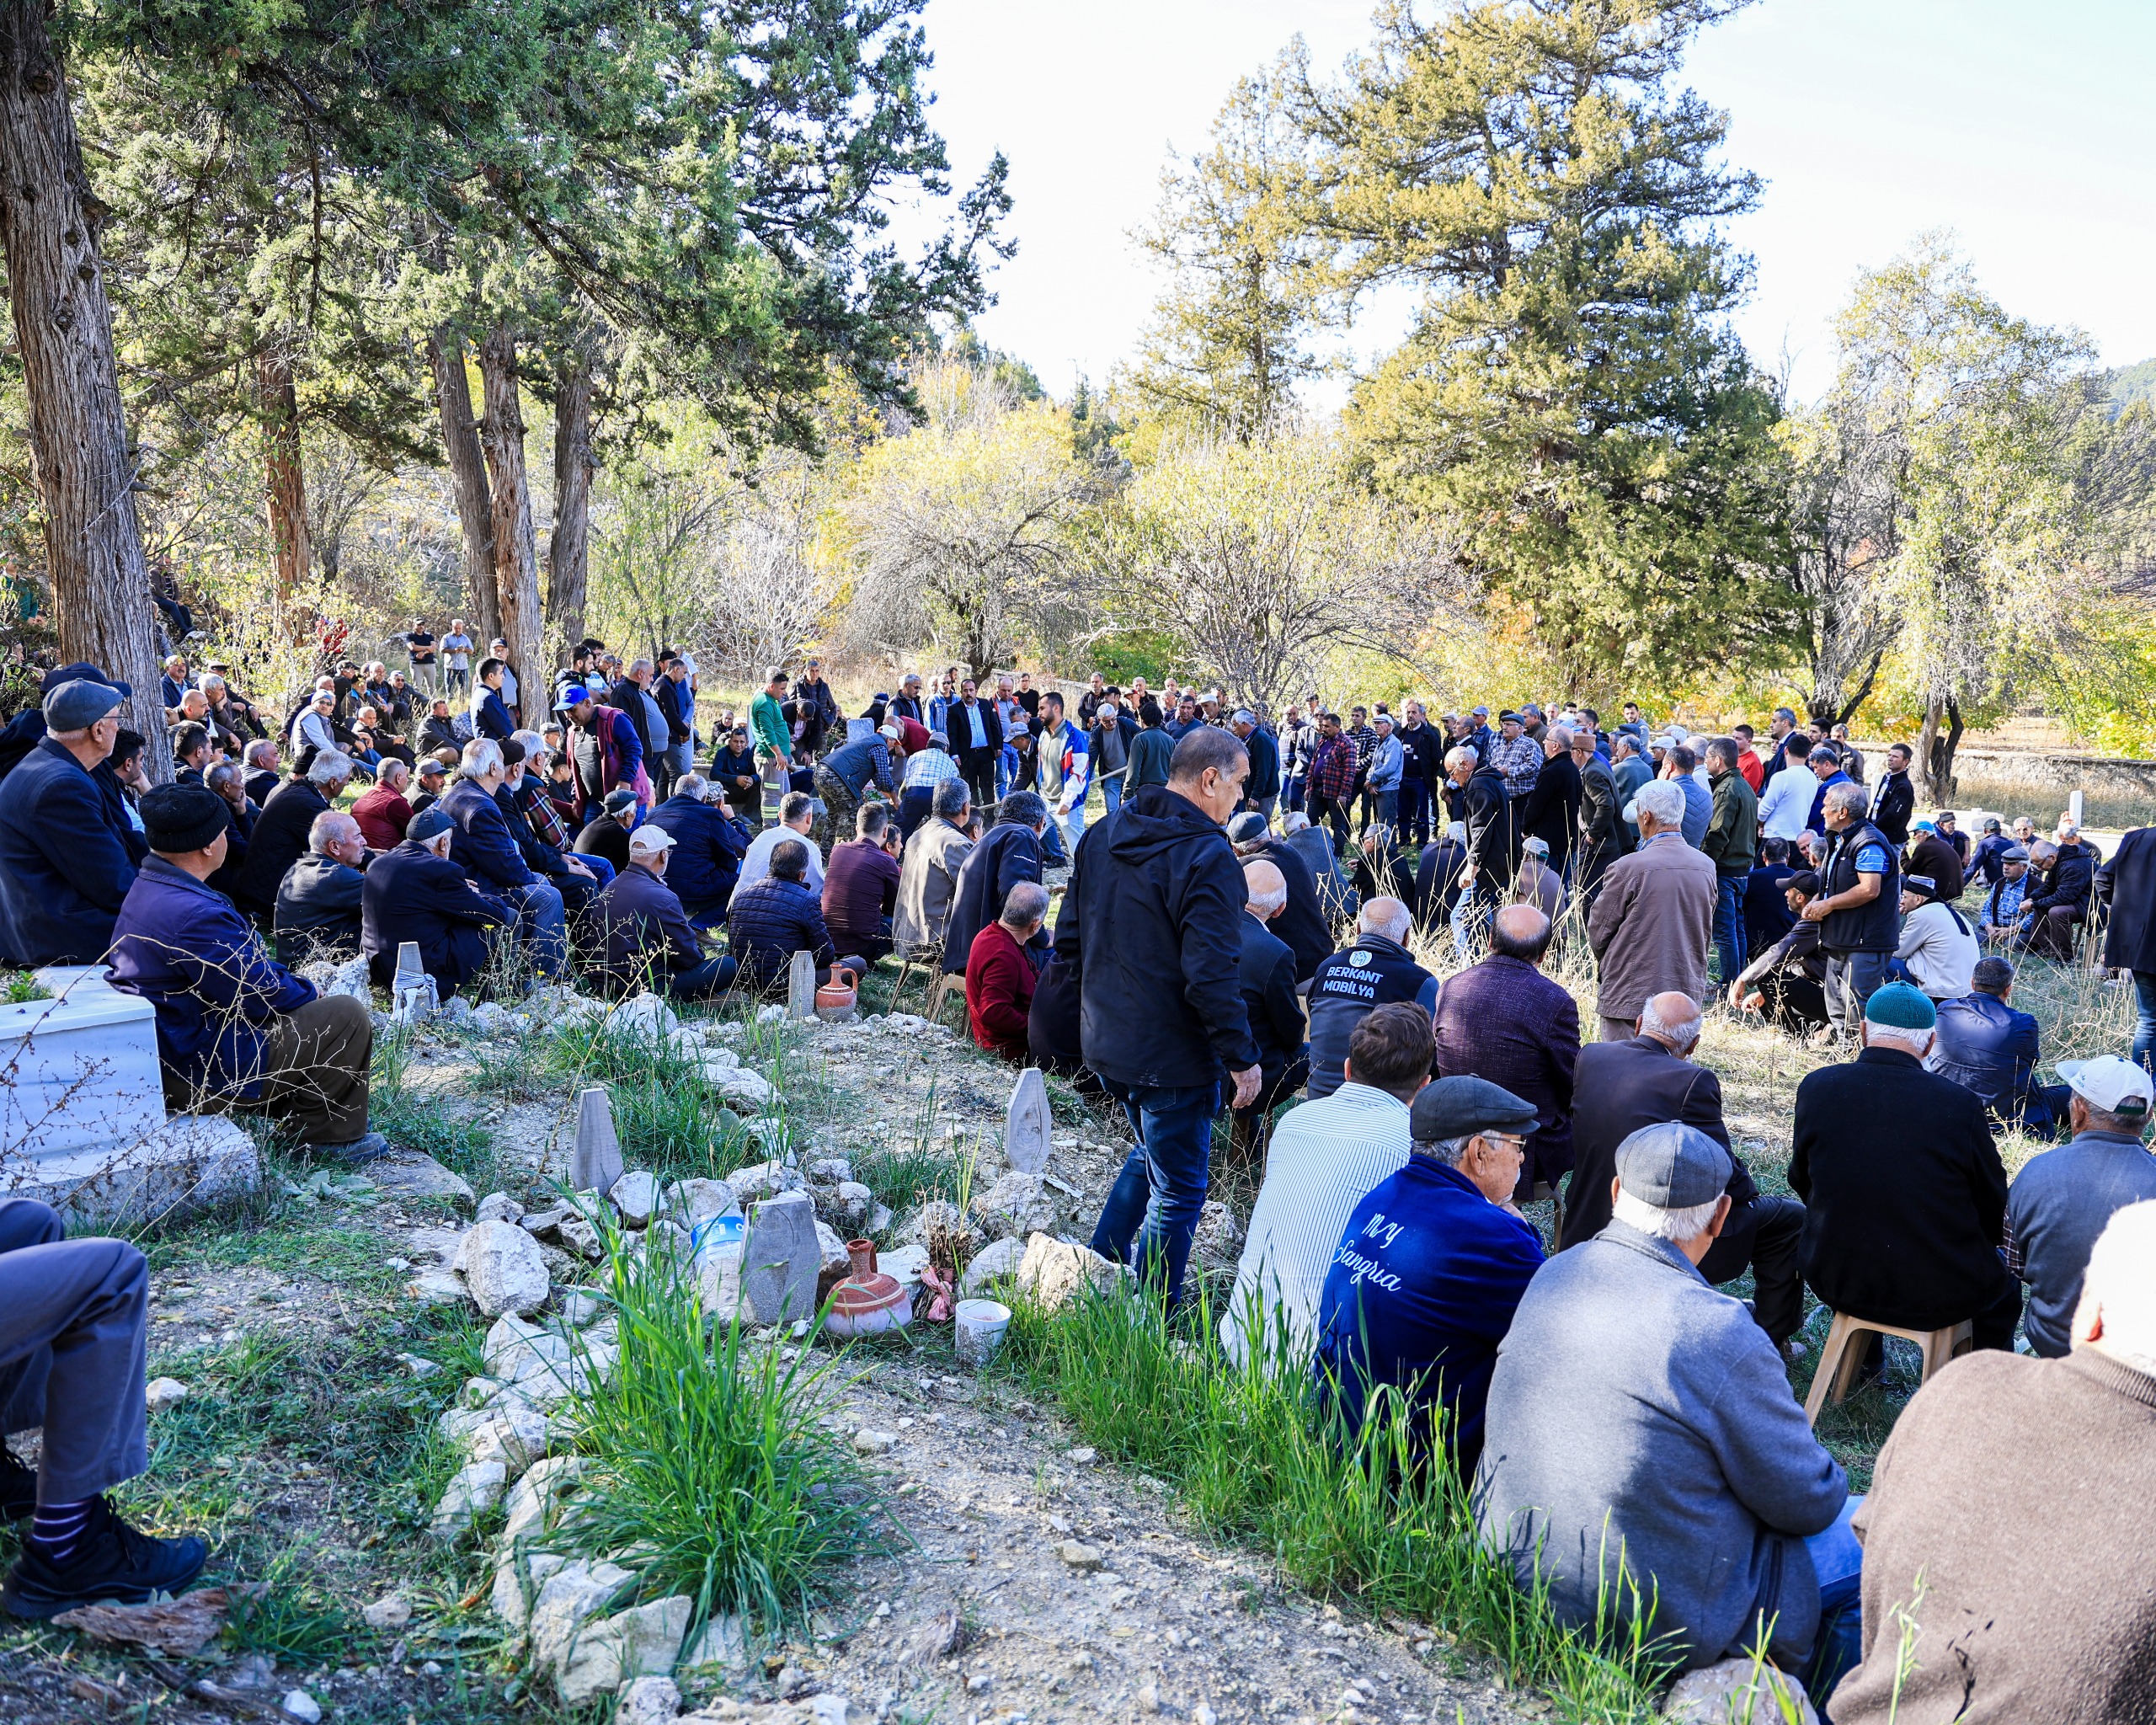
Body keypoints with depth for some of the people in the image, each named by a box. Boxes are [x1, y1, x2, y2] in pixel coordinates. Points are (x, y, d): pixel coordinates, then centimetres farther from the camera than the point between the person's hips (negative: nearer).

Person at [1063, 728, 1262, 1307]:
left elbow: (1069, 938, 11)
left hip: (1105, 1041, 8)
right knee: (1177, 1193, 8)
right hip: (1171, 1057, -8)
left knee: (1150, 1155, 29)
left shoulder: (1101, 835, 4)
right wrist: (1242, 1057, -16)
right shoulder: (1207, 856, -21)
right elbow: (1211, 975, -25)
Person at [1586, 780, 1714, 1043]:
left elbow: (1598, 932, -5)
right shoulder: (1706, 866, 2)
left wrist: (1606, 962, 14)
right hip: (1687, 992, 5)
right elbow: (1705, 931, 13)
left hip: (1632, 996, -5)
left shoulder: (1628, 868, -16)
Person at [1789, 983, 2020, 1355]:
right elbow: (1992, 1209, -5)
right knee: (2003, 1282, 29)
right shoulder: (1960, 1104, -19)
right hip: (1937, 1297, -2)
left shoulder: (1816, 1087, -12)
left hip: (1834, 1282, 2)